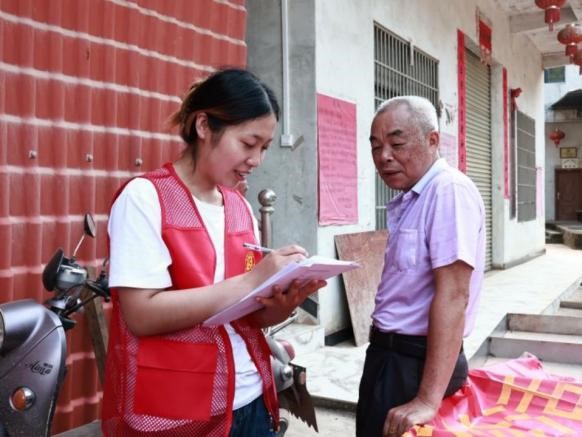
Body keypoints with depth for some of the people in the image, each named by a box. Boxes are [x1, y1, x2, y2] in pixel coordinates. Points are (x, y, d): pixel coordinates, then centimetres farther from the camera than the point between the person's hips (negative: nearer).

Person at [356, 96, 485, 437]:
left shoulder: (449, 191, -19)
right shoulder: (410, 200, 12)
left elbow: (452, 295, -26)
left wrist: (428, 400, -28)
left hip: (416, 362, -9)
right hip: (393, 354, 9)